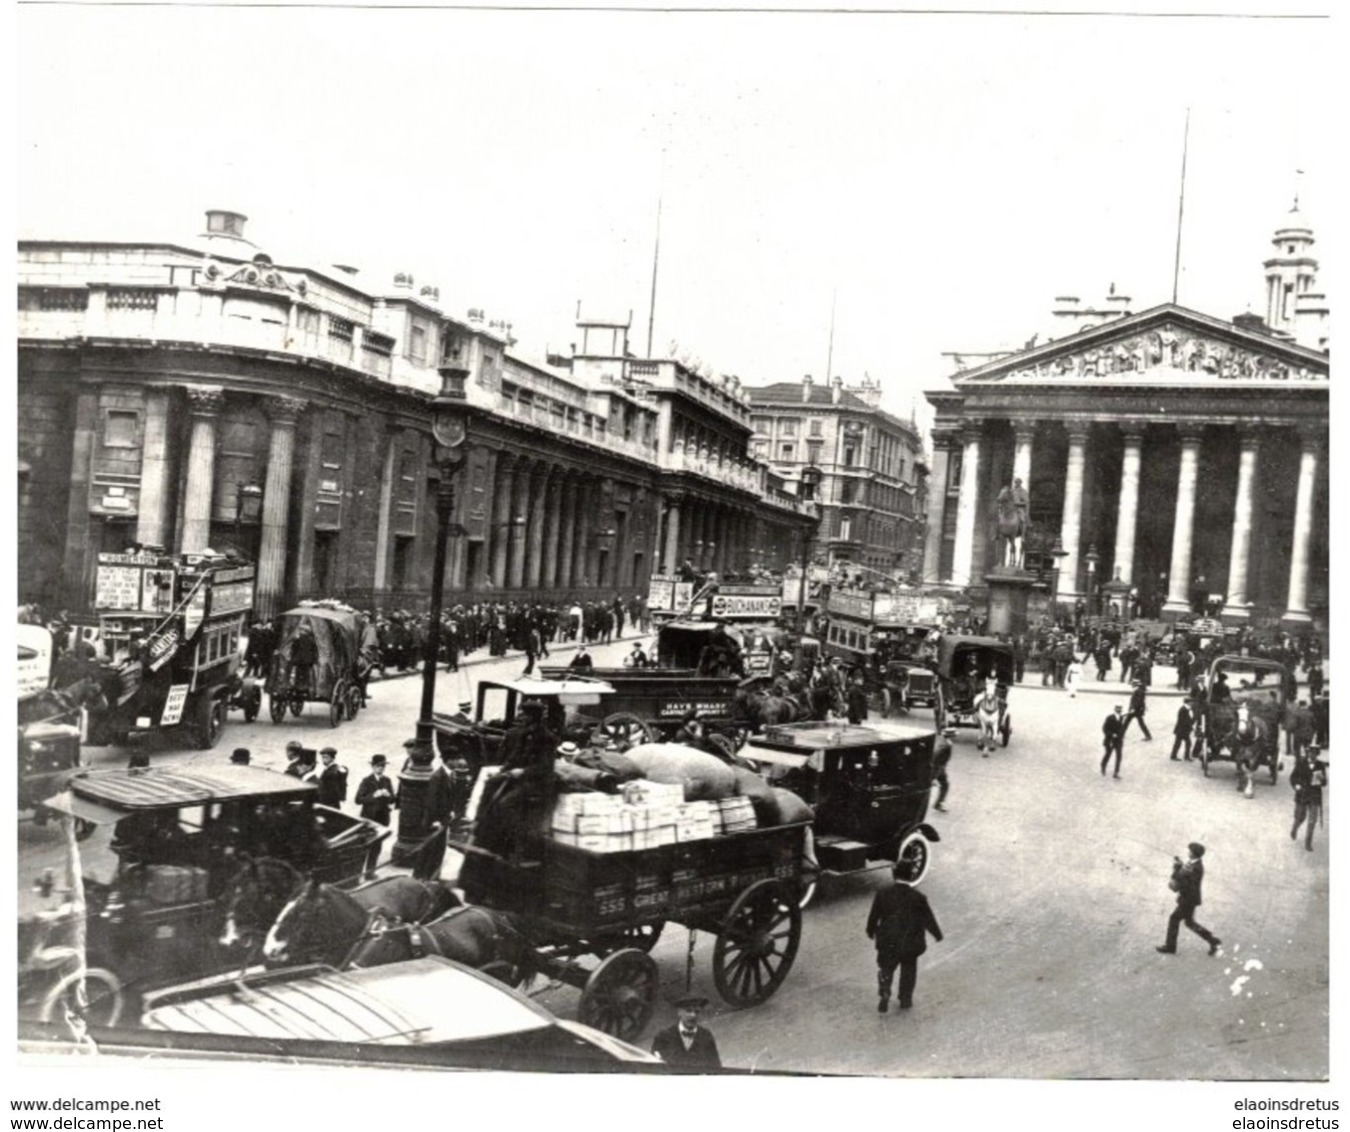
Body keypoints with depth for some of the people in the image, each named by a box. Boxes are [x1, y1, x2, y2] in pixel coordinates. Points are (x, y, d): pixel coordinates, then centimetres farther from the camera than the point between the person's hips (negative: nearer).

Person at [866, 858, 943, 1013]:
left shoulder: (882, 895, -12)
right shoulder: (919, 898, -17)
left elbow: (873, 917, -1)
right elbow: (929, 920, -6)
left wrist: (871, 932, 19)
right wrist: (937, 934, 13)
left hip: (888, 943, 0)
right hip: (910, 944, 0)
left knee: (885, 969, 17)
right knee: (908, 970, 21)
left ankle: (884, 994, -3)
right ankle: (905, 999, 28)